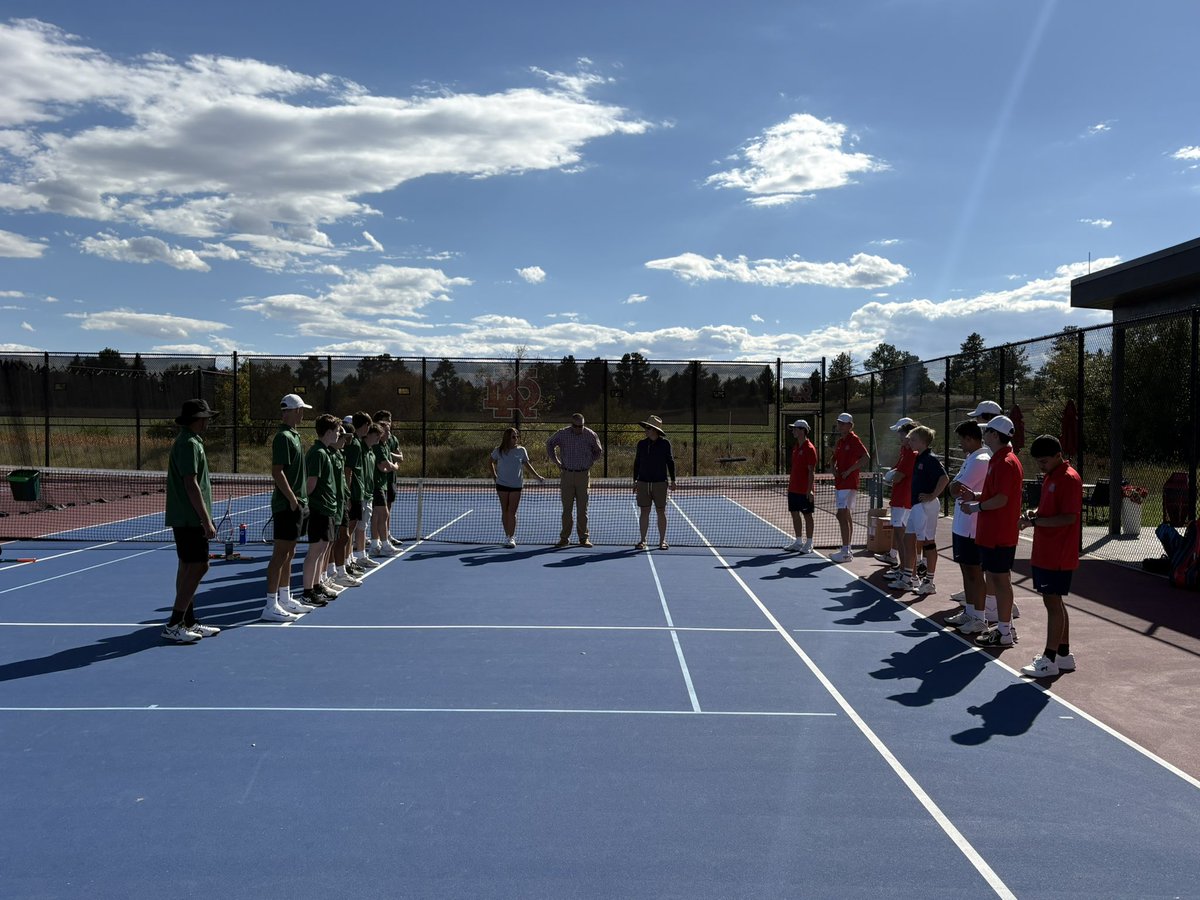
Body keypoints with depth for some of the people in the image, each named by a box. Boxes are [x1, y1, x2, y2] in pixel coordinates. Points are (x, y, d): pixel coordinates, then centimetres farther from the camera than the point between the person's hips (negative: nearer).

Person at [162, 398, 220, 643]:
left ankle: (188, 622, 18)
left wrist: (205, 519, 22)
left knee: (188, 568, 12)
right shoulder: (190, 444, -15)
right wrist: (206, 521, -20)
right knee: (198, 566, -9)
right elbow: (191, 485, -21)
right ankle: (173, 625, -6)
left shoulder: (188, 442, 16)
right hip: (190, 518, -10)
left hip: (185, 519, 10)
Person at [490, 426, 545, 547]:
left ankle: (512, 538, -3)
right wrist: (494, 475, 9)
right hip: (502, 484, 1)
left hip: (516, 485, -1)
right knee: (505, 511, 6)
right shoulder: (499, 451, -2)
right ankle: (507, 536, 15)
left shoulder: (521, 450, -2)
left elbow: (527, 464, 12)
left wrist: (537, 476, 9)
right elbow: (490, 462, 16)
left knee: (512, 512, -5)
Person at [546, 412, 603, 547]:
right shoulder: (562, 434, -2)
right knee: (567, 508, 3)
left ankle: (583, 538, 9)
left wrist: (590, 463, 5)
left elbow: (599, 451, 16)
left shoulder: (591, 435, -1)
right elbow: (549, 445, 15)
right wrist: (556, 462, 8)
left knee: (582, 508, 2)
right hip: (567, 475, 0)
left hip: (583, 475, 0)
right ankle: (564, 538, 9)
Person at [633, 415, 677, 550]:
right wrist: (635, 481, 10)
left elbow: (670, 462, 2)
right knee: (644, 512, 3)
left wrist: (672, 480, -2)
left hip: (660, 483, -2)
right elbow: (637, 463, 13)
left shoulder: (665, 444, -1)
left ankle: (662, 541, 10)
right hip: (643, 483, 2)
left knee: (661, 512, 2)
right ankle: (642, 540, 10)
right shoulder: (641, 444, 6)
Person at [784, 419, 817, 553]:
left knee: (807, 515, 0)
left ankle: (809, 544, 8)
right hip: (793, 489, 8)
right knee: (794, 514, 11)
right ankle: (799, 541, 21)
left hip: (804, 490, -8)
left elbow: (811, 471, -16)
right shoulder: (795, 447, 12)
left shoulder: (809, 449, -13)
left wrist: (809, 489, -20)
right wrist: (790, 484, 16)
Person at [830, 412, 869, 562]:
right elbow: (835, 458, 27)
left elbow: (866, 457, -20)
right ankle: (847, 550, 20)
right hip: (840, 483, 10)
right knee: (847, 516, 13)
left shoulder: (854, 440, -10)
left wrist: (849, 471, -19)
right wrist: (834, 468, 4)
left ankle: (845, 552, -15)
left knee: (842, 515, -14)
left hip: (849, 482, -10)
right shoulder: (840, 441, 15)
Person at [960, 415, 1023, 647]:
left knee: (1000, 580, -4)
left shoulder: (1005, 463, -18)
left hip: (999, 535, -10)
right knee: (998, 578, 16)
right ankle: (1005, 626, 26)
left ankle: (1004, 634, 3)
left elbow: (1001, 499, -23)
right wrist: (975, 496, 10)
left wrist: (976, 507, -13)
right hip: (993, 533, 10)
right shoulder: (999, 460, 14)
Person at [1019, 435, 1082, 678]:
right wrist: (1035, 512, 4)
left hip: (1058, 556, -9)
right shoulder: (1049, 477, 13)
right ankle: (1063, 654, 24)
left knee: (1053, 602, -4)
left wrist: (1036, 521, -21)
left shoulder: (1069, 479, -16)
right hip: (1044, 553, 9)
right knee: (1054, 602, 14)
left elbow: (1069, 517, -22)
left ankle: (1050, 659, 2)